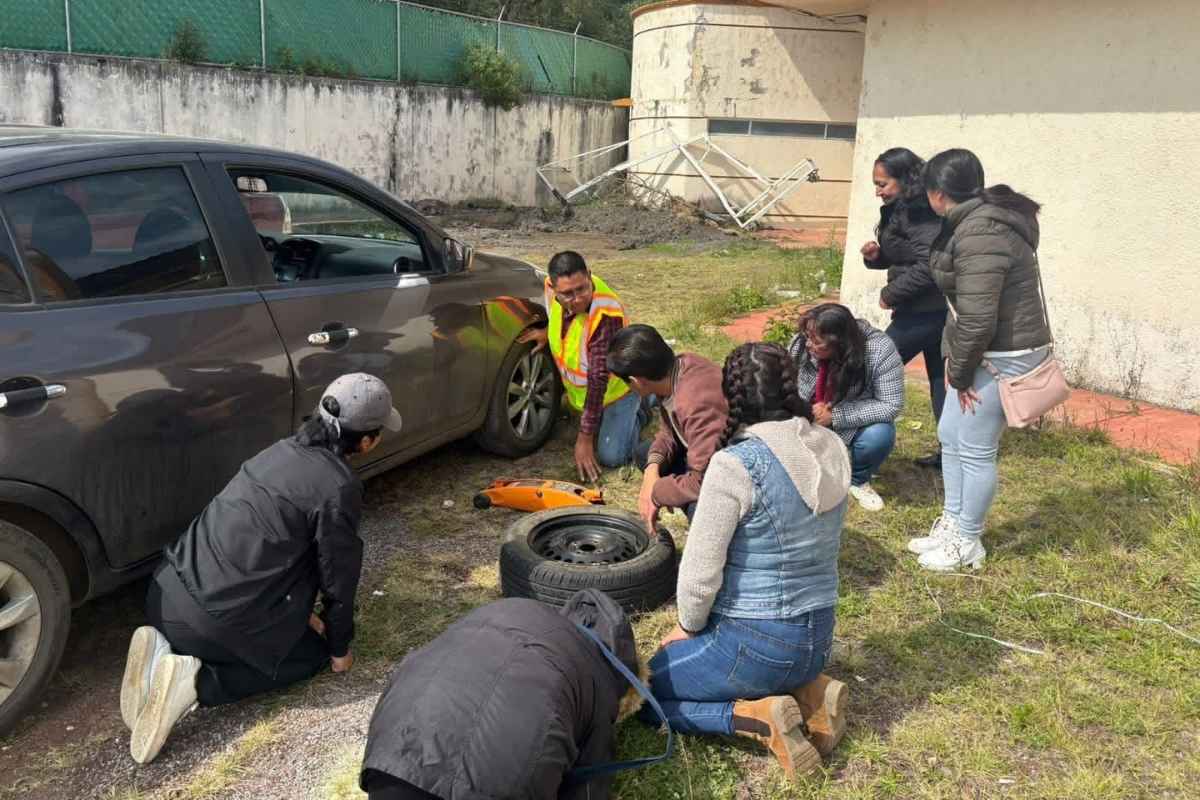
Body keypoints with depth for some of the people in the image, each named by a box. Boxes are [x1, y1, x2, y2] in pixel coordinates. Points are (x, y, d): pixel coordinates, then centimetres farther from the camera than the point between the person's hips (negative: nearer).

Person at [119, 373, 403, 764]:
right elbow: (337, 576, -6)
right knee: (314, 653, 17)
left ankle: (164, 650, 8)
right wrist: (340, 648, 12)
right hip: (217, 617, -7)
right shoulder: (339, 487, -15)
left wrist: (303, 612, 31)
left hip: (170, 591, 8)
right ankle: (197, 681, -4)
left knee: (294, 628, 30)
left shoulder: (286, 448, 10)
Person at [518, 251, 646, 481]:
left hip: (614, 387, -6)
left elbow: (599, 379, -37)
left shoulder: (606, 314, -41)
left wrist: (585, 438, -34)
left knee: (610, 456, -10)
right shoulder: (553, 287, -23)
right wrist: (548, 332, -6)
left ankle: (636, 415, 18)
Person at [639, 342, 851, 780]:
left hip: (754, 643, -7)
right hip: (818, 639, 7)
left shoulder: (734, 465, -24)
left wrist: (689, 626, 0)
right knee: (674, 666, 31)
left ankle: (758, 717, -5)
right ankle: (806, 691, 11)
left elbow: (700, 574, -18)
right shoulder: (832, 450, -3)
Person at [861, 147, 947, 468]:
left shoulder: (922, 215, -19)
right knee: (939, 378, 15)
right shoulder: (901, 210, 10)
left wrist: (891, 294, -17)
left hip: (923, 312, -10)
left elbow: (930, 266, -27)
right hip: (932, 309, 10)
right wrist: (875, 255, 0)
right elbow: (898, 257, 21)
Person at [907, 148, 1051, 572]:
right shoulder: (976, 220, 10)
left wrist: (960, 372, -13)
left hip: (1001, 355, -10)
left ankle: (967, 543, 19)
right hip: (982, 350, 10)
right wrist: (957, 362, 10)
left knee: (975, 449, 2)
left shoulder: (980, 234, -24)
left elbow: (977, 318, -25)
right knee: (950, 436, 18)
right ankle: (952, 524, 33)